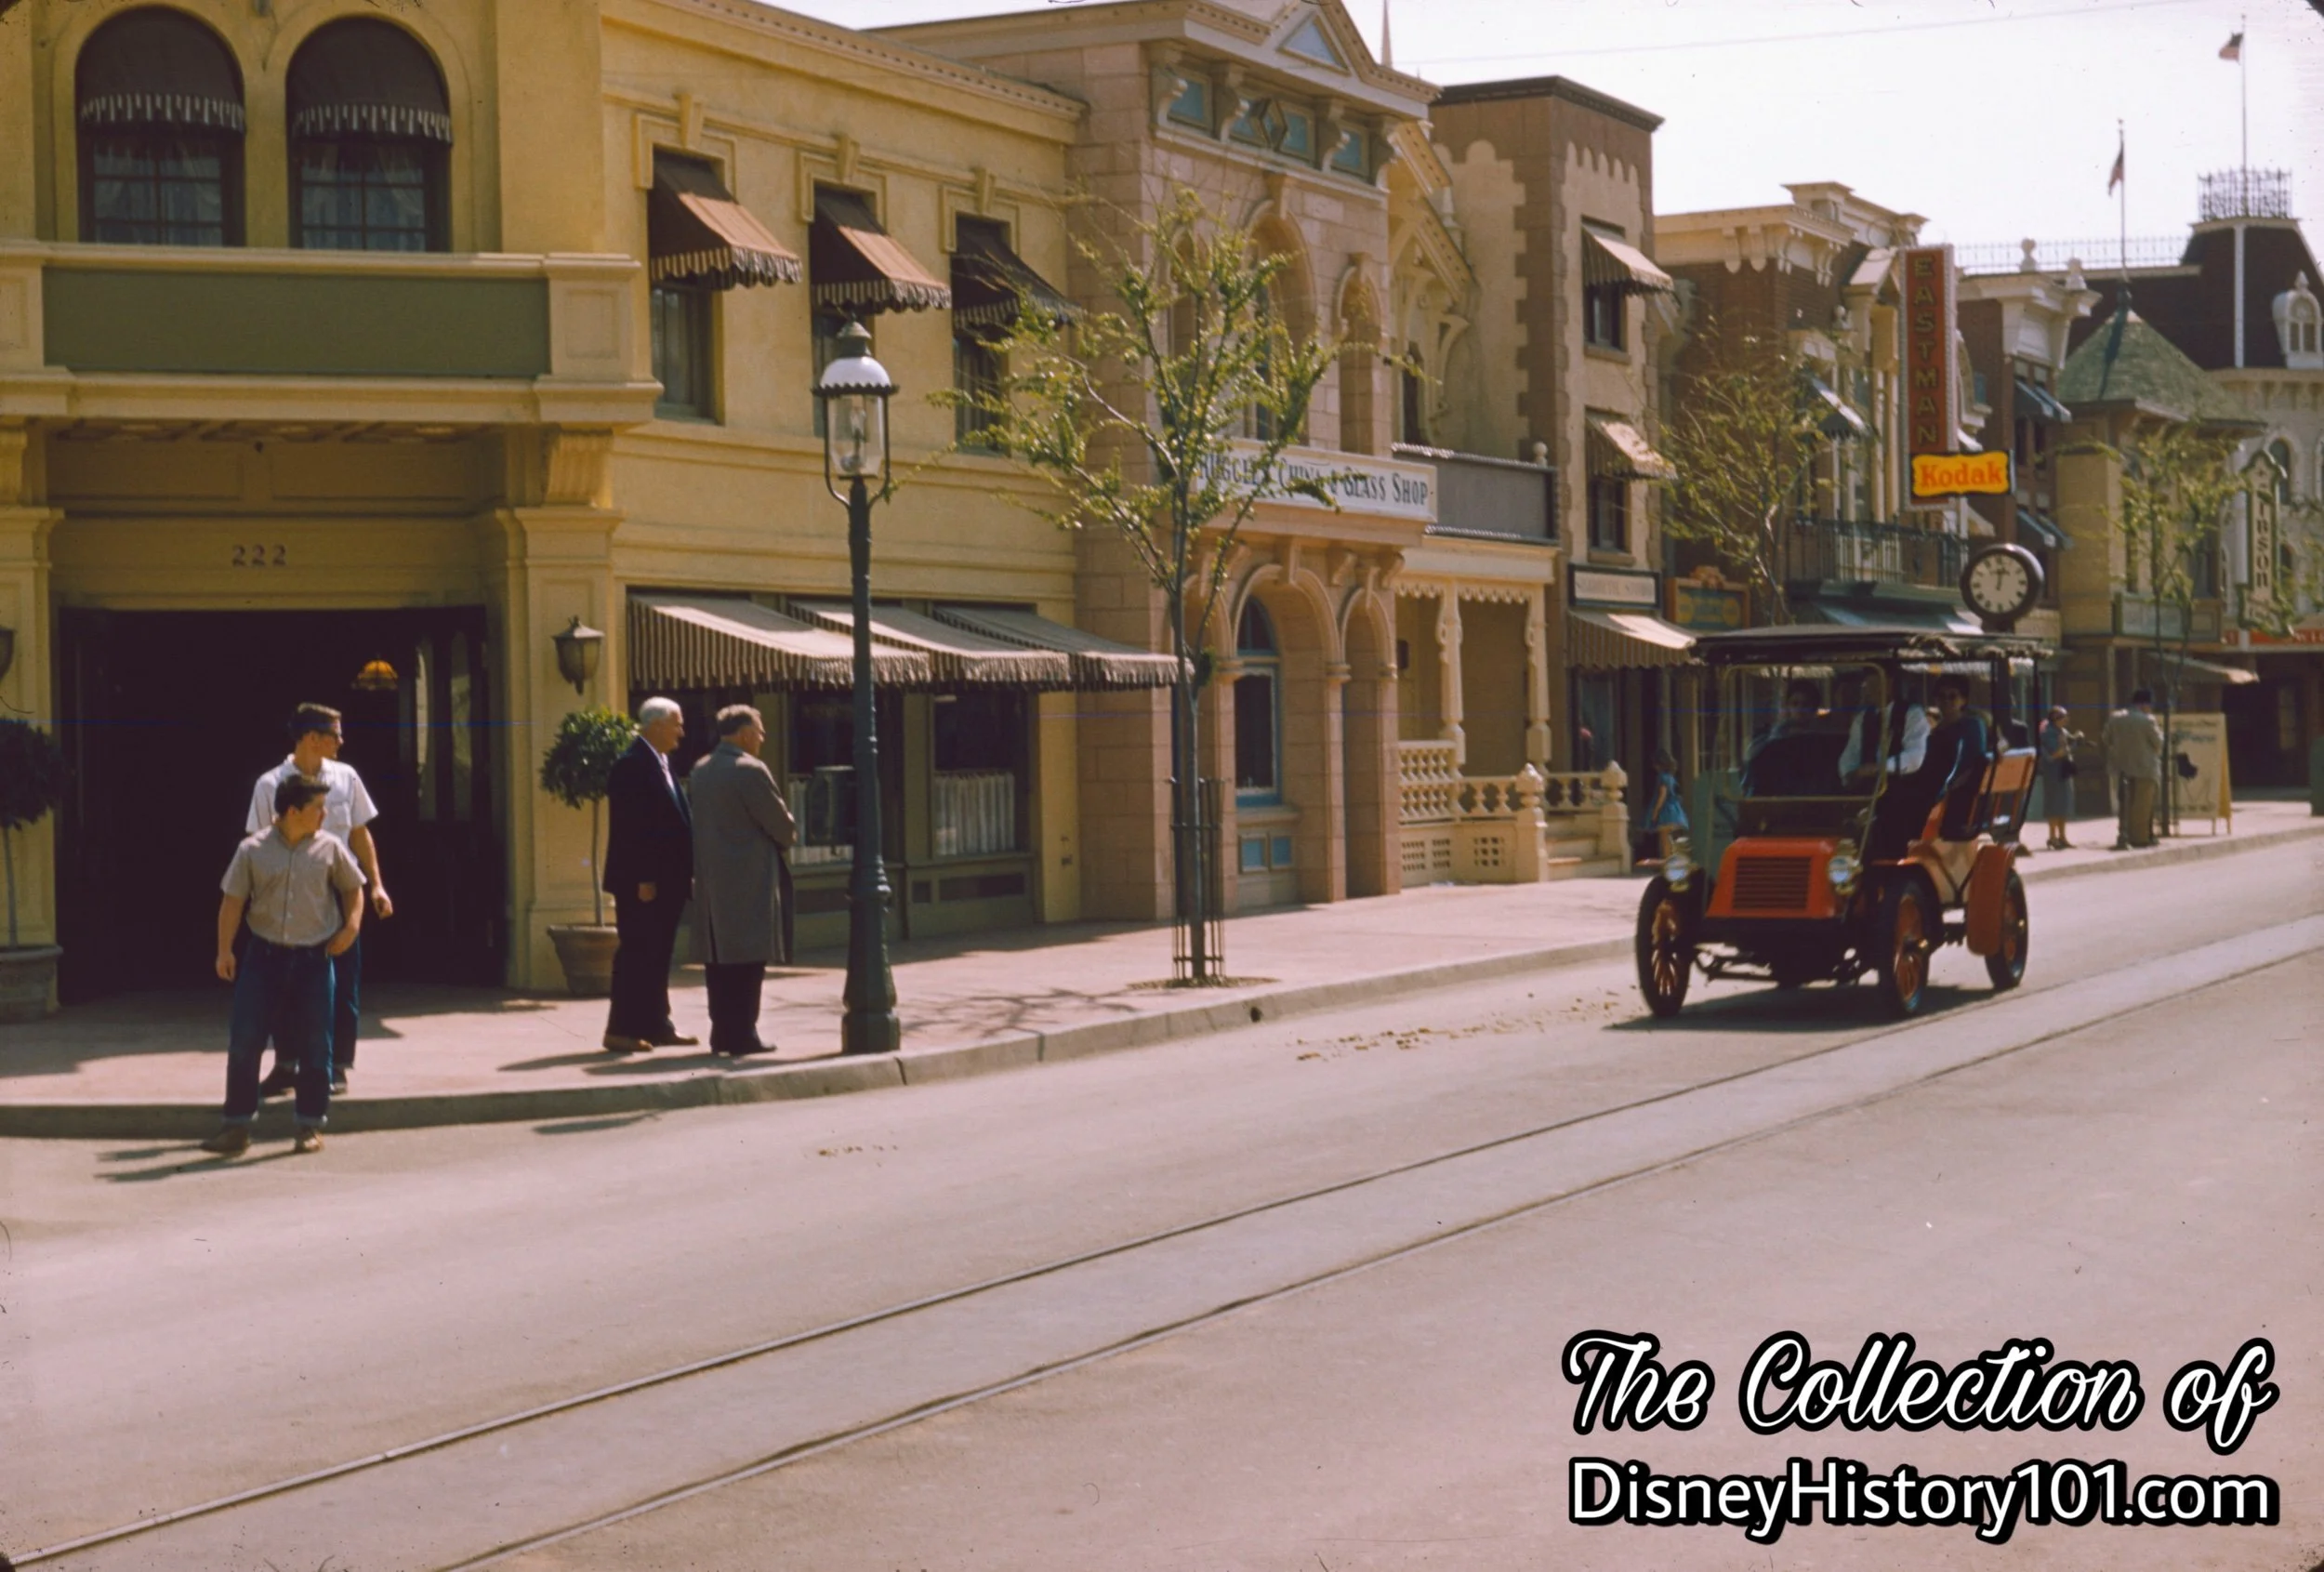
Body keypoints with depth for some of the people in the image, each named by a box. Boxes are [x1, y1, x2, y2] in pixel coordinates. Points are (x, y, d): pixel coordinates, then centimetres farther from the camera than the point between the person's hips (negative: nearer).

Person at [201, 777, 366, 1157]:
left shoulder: (329, 848, 1)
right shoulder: (253, 851, -3)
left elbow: (352, 887, 14)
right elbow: (233, 900, 0)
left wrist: (352, 924, -1)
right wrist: (225, 950, -6)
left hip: (313, 958, 1)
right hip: (264, 955, -1)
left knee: (314, 1044, 4)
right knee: (244, 1041, -2)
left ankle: (311, 1126, 16)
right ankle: (237, 1125, 7)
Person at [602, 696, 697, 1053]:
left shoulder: (660, 765, 15)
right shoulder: (632, 766, -15)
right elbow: (630, 829, -20)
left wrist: (687, 873, 14)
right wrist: (642, 879, -22)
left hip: (666, 881, 9)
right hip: (642, 883, -9)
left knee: (658, 955, 12)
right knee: (637, 953, -7)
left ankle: (655, 1025, 17)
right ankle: (620, 1030, -4)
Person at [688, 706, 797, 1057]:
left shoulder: (699, 772, 10)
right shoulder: (750, 771, -14)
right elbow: (780, 823, -12)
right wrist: (787, 835, 12)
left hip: (710, 877, 8)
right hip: (748, 879, -8)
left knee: (718, 956, 11)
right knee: (748, 956, -4)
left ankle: (722, 1031, 13)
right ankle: (742, 1034, -5)